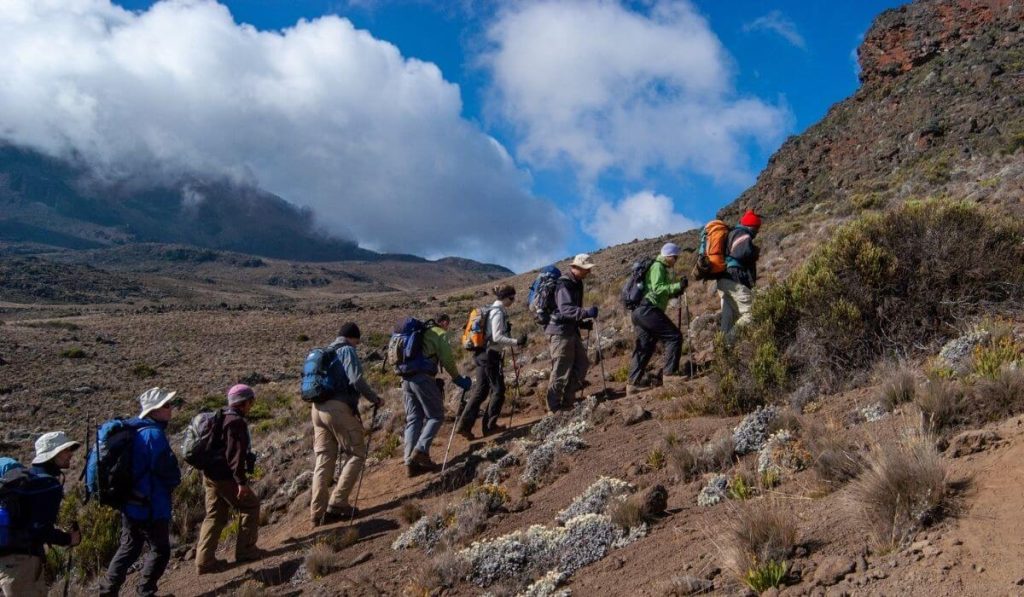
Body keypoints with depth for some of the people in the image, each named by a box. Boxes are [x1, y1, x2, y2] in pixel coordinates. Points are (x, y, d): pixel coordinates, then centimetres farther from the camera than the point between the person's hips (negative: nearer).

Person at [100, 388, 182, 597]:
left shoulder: (133, 429, 7)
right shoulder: (154, 434, -23)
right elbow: (168, 469, -20)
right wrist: (173, 482, 3)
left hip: (130, 501, 9)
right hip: (151, 505, -9)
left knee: (129, 548, 20)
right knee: (160, 550, 8)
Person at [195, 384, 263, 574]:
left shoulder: (220, 418, 14)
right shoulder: (236, 422, -16)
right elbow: (236, 454, -23)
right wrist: (242, 482, -22)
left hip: (210, 474, 9)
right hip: (226, 476, -9)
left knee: (214, 516, 13)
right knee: (250, 504, 8)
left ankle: (204, 560, 11)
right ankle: (245, 550, 12)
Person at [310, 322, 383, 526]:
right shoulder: (347, 351, -2)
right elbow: (356, 380, -15)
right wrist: (375, 399, -4)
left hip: (318, 409, 8)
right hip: (339, 408, -8)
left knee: (324, 460, 8)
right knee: (356, 455, 2)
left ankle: (318, 513, 6)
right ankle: (338, 503, -7)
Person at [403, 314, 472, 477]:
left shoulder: (420, 333, 26)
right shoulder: (441, 334, 5)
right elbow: (447, 360, -2)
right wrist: (458, 378, 8)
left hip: (406, 379, 7)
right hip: (423, 378, -7)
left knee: (413, 419, 8)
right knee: (436, 416, 2)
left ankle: (410, 463, 1)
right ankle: (421, 451, -14)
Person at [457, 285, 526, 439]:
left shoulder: (492, 309, 15)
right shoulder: (498, 312, -14)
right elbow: (497, 337, -21)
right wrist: (516, 342, -25)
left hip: (482, 354, 9)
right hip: (491, 354, -9)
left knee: (481, 391, 9)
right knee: (498, 390, 2)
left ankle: (464, 425, 6)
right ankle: (489, 425, 8)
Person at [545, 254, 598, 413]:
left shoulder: (576, 284, 15)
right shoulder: (564, 284, -16)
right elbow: (565, 309, -31)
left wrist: (584, 323, 12)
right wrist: (587, 312, -41)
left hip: (571, 331, 10)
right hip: (560, 331, -10)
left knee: (582, 363, 12)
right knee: (561, 371, -6)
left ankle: (567, 402, 20)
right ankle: (554, 408, 3)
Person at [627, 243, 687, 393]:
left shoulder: (662, 268, 27)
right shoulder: (658, 267, -4)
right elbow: (657, 289, -17)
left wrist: (675, 291, 13)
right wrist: (677, 286, -20)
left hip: (639, 312, 10)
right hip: (648, 309, -10)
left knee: (644, 348, 9)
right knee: (674, 336, -9)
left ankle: (633, 383, 7)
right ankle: (669, 372, -12)